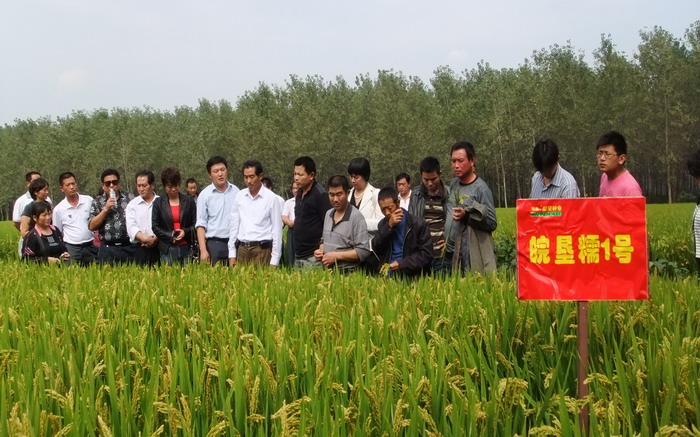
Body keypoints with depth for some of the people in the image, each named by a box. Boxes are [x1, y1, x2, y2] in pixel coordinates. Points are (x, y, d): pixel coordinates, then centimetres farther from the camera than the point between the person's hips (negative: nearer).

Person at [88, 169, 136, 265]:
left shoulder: (130, 198, 8)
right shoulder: (97, 202, 8)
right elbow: (91, 226, -1)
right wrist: (106, 209, -8)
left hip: (129, 247, 0)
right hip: (108, 249, 0)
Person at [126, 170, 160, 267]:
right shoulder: (132, 204, 10)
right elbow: (131, 227, -1)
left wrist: (156, 238, -15)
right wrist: (145, 239, -14)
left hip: (159, 248, -1)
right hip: (140, 249, 1)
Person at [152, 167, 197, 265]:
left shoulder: (189, 200, 8)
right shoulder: (158, 203, 7)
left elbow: (195, 223, 8)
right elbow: (155, 227, 3)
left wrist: (185, 232, -11)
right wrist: (171, 237, -8)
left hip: (186, 247, 1)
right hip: (167, 249, -1)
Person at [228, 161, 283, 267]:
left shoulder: (271, 198, -3)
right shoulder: (239, 196, 8)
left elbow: (277, 230, -3)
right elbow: (234, 226, 12)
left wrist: (274, 261, -7)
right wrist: (232, 254, 8)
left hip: (262, 250, -4)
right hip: (241, 249, 4)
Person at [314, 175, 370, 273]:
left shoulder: (356, 217, -12)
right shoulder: (328, 214, 12)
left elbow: (363, 252, -17)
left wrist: (336, 256, -17)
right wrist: (321, 250, 4)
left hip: (347, 273, -6)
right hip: (327, 271, 6)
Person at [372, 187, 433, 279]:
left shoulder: (418, 224, -1)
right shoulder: (383, 224, 14)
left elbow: (426, 254, -4)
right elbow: (375, 249, 3)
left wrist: (401, 264, -13)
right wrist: (389, 227, -7)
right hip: (388, 275, 4)